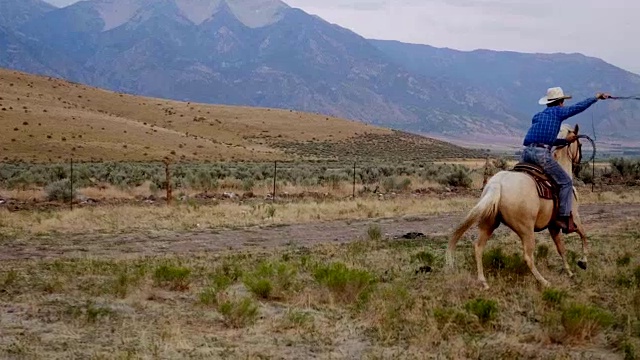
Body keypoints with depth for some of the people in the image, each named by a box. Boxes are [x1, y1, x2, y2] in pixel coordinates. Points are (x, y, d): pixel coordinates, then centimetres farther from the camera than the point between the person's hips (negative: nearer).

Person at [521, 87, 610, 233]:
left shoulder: (537, 116, 27)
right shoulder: (558, 111, 10)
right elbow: (579, 107, 16)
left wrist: (565, 140, 42)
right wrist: (596, 97, 31)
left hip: (526, 153, 6)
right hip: (541, 154, -6)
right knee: (566, 182, 6)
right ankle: (563, 217, 0)